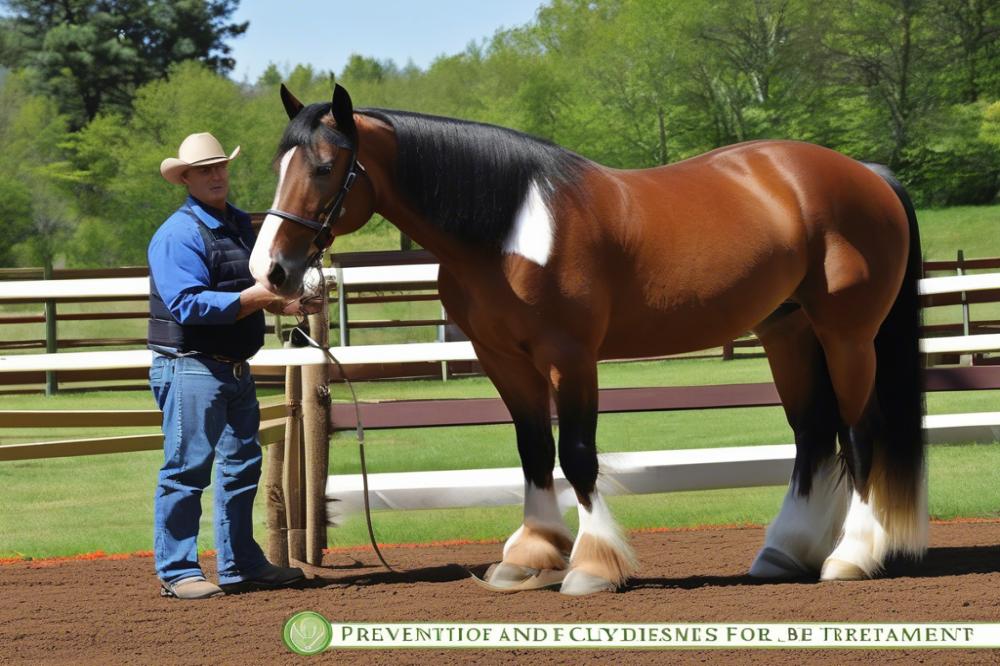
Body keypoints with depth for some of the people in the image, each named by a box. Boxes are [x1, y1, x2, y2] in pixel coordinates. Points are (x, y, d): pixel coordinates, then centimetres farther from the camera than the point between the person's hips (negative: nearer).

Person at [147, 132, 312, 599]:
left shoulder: (240, 226, 15)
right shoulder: (178, 235, -13)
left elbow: (261, 286, 27)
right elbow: (188, 304, -23)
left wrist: (284, 299, 6)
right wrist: (253, 298, -26)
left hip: (236, 368, 9)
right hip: (191, 368, -9)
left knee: (242, 464, 14)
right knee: (187, 468, -6)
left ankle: (240, 564, 24)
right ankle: (176, 571, -1)